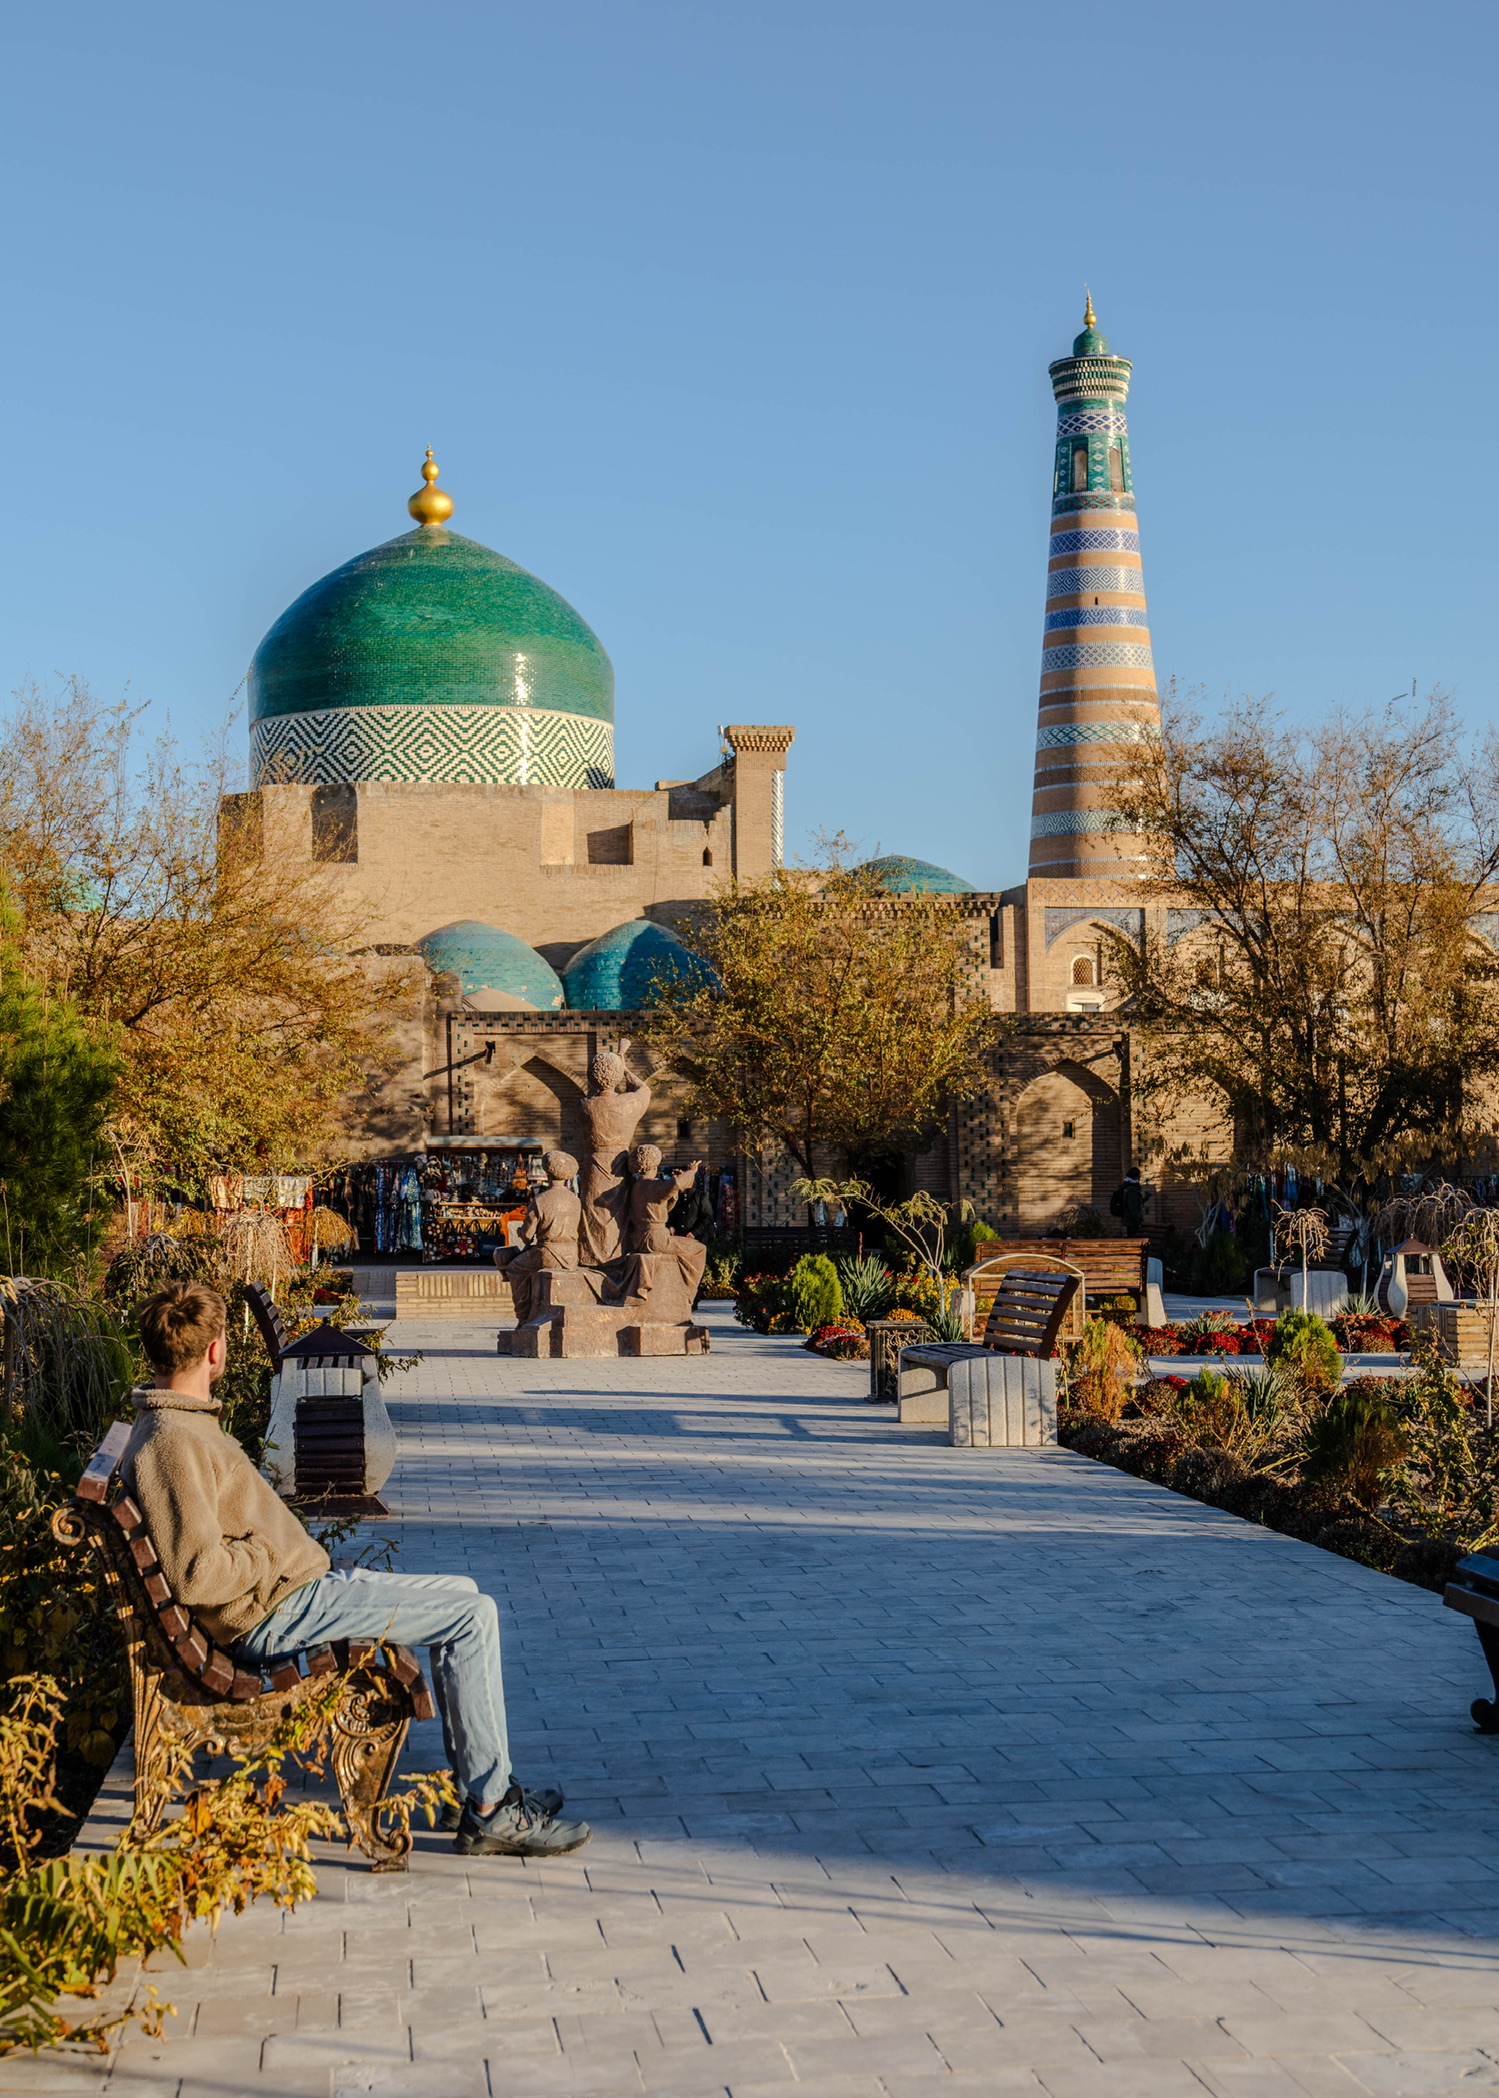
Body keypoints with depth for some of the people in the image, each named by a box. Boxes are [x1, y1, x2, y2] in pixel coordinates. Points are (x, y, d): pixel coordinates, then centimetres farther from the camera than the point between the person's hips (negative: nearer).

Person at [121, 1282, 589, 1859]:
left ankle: (473, 1785, 18)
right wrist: (273, 1555, -14)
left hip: (293, 1590, 11)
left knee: (461, 1592, 17)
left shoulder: (169, 1425, 13)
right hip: (278, 1613, -11)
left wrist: (292, 1549, 12)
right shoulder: (173, 1442, -21)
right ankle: (489, 1813, -6)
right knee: (473, 1616, -12)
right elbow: (197, 1573, -28)